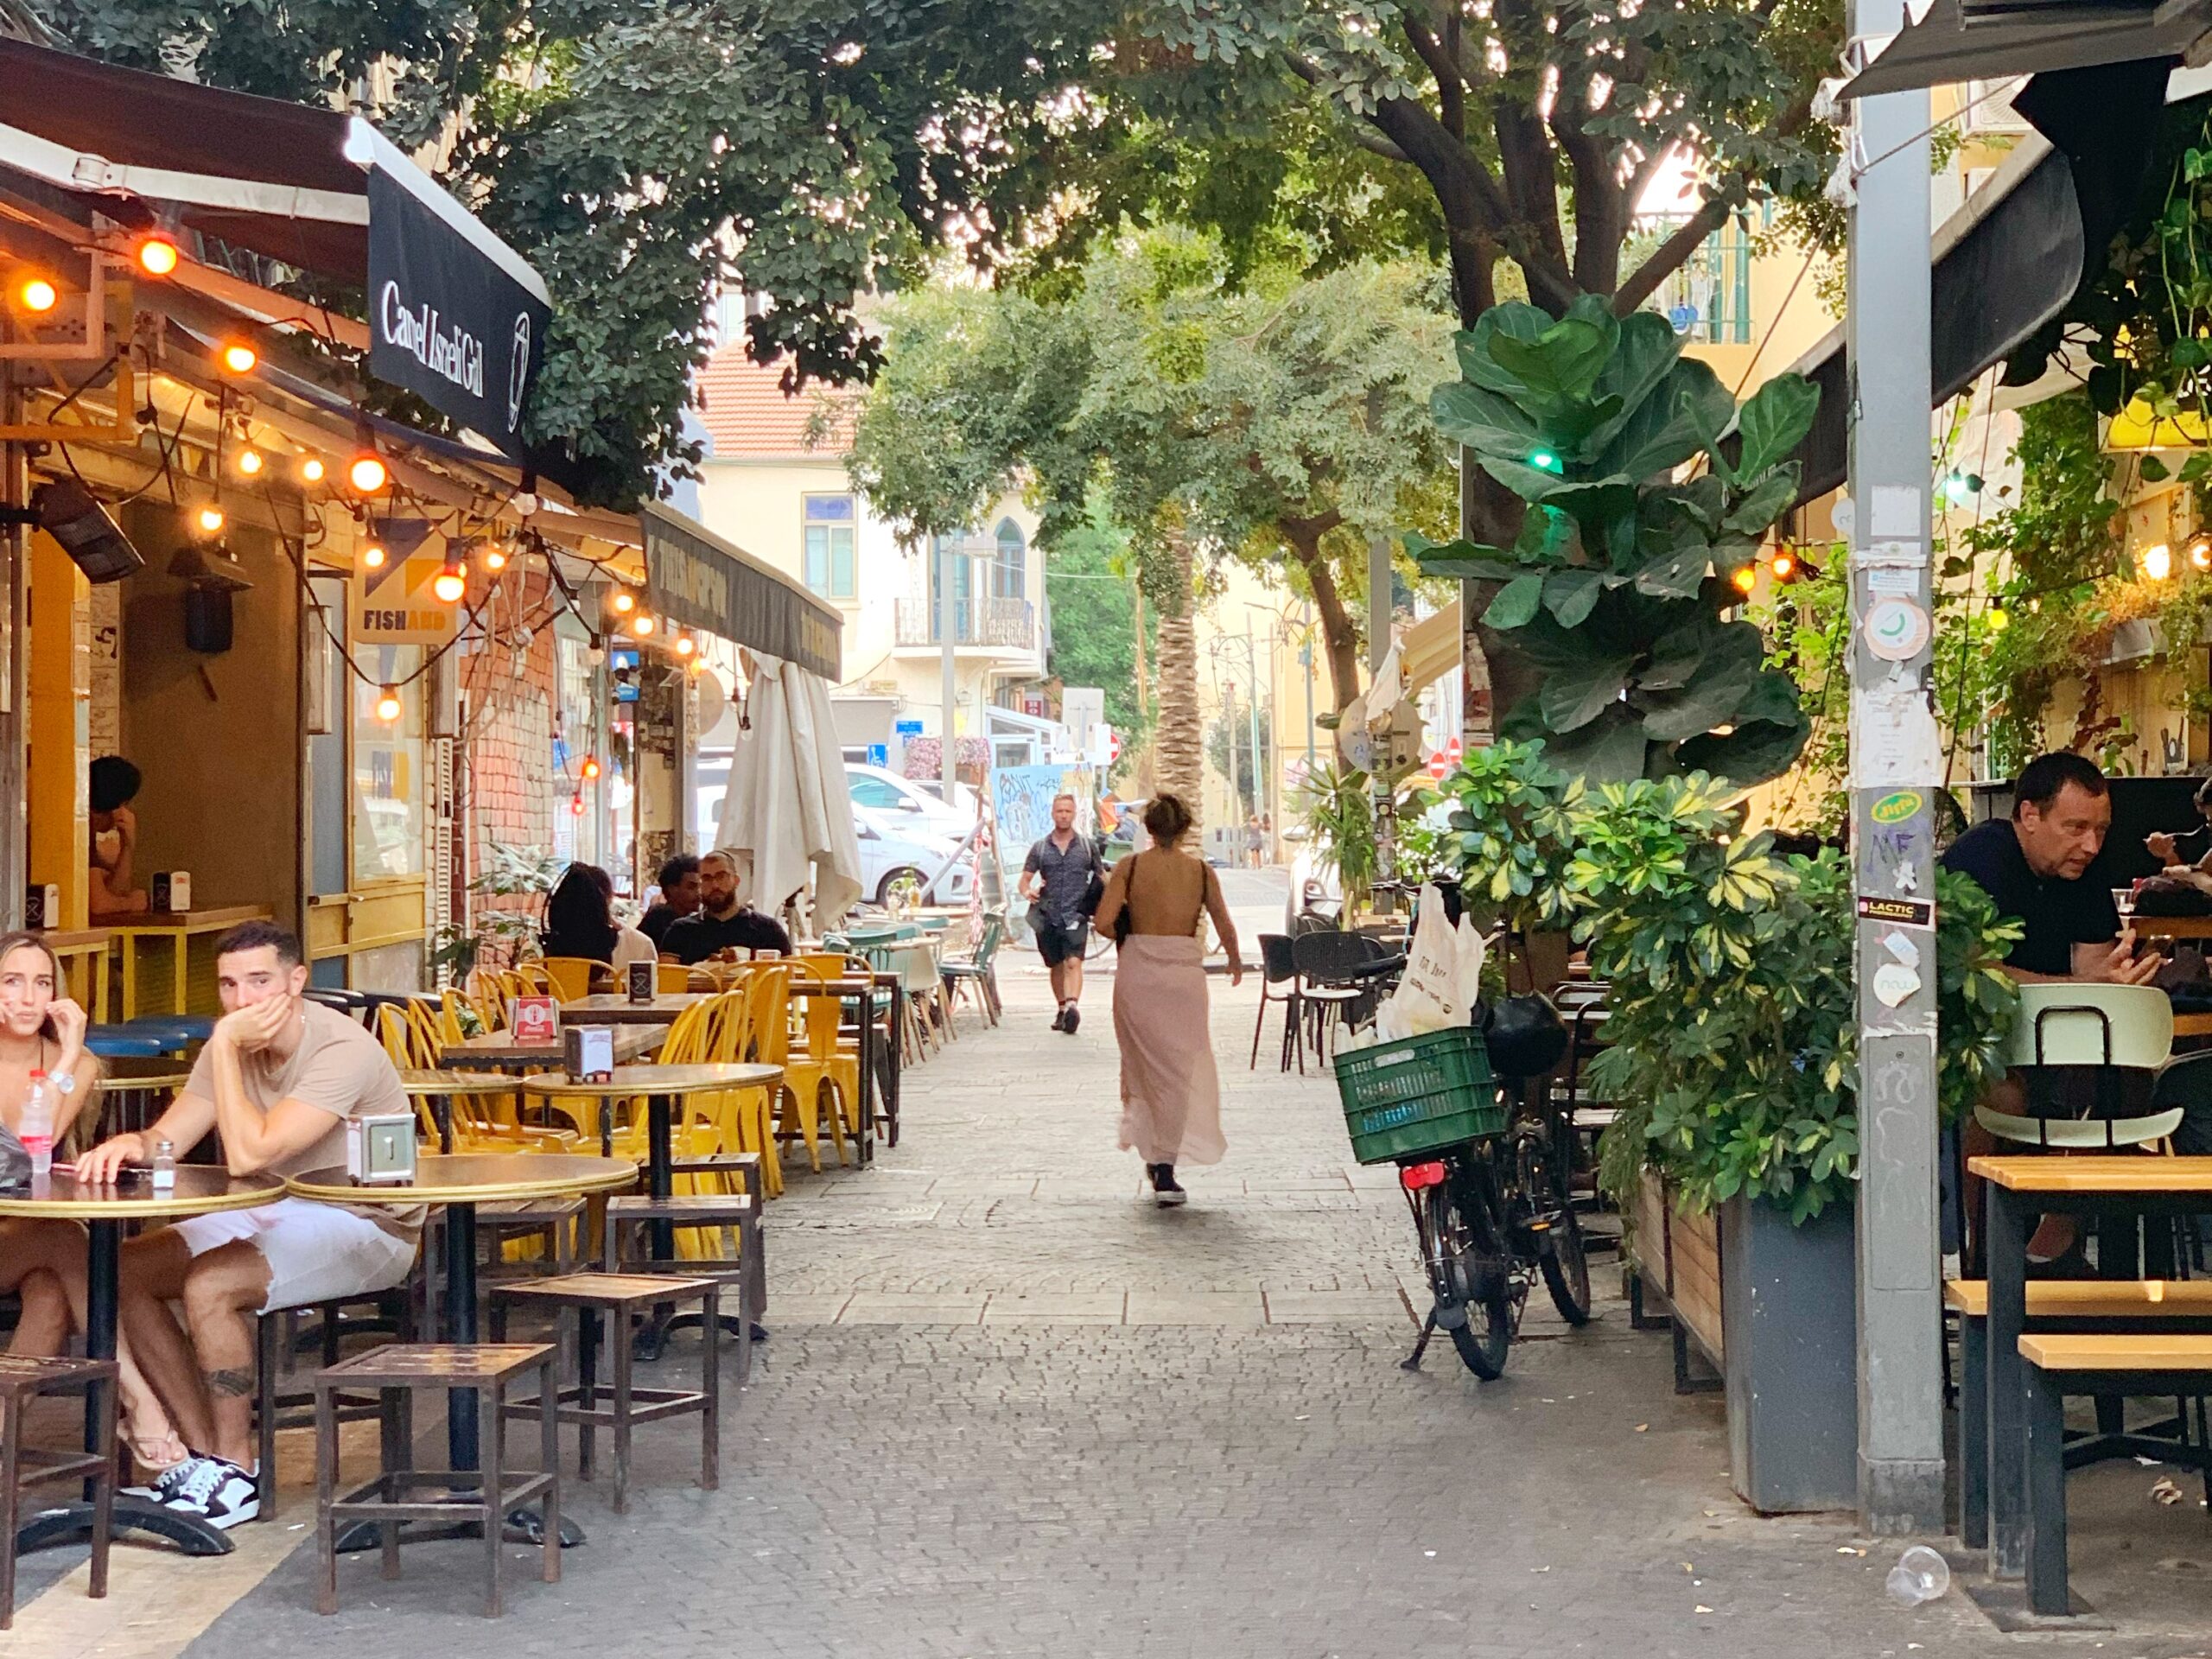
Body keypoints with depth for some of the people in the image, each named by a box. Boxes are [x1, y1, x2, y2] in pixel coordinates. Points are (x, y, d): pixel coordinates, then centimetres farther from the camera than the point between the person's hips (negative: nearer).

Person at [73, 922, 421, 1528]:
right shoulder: (235, 1043, 2)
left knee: (208, 1286, -29)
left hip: (364, 1226, -9)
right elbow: (166, 1138, -2)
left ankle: (235, 1475, -11)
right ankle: (206, 1454, 1)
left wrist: (225, 1047, -26)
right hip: (273, 1215, 9)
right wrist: (129, 1144, -26)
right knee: (123, 1272, -4)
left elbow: (247, 1155, -31)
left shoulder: (342, 1051, -24)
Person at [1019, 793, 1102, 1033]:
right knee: (1056, 966, 12)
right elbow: (1024, 880, 8)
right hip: (1048, 917, 2)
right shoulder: (1040, 848, 9)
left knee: (1073, 962, -19)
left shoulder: (1087, 846, 8)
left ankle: (1073, 1006, -33)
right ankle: (1062, 1009, 27)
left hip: (1076, 916, -2)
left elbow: (1102, 876, 11)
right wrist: (1027, 892, -16)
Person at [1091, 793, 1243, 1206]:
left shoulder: (1130, 866, -2)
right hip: (1184, 973, 0)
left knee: (1143, 1063, 17)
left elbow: (1104, 920, -10)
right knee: (1177, 1068, 8)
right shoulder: (1201, 870, 1)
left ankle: (1154, 1155, 21)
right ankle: (1165, 1168, 5)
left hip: (1138, 970, 0)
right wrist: (1235, 961, 24)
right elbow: (1224, 925, 5)